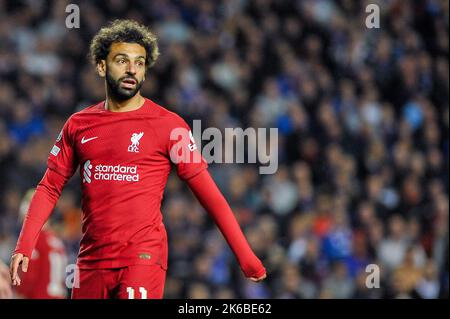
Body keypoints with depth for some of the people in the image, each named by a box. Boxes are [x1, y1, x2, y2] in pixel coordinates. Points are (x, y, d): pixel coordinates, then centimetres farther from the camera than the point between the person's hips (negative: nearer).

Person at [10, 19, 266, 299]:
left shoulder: (168, 124, -1)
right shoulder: (78, 125, 10)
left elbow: (208, 192, -2)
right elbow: (50, 188, 14)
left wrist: (245, 256, -7)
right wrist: (24, 246, 1)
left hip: (144, 258, -4)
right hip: (91, 262, 4)